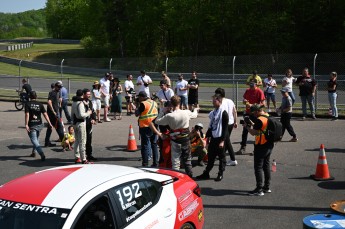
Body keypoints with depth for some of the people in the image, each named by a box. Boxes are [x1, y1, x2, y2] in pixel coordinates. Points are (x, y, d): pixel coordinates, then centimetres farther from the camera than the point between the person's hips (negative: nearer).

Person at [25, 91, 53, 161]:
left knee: (34, 141, -6)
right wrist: (49, 124, -3)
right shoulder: (40, 104, 2)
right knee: (36, 139, 26)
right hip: (39, 125, 4)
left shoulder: (27, 104, -6)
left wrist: (26, 125, -18)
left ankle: (42, 154, -23)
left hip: (31, 125, -4)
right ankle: (34, 152, 37)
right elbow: (45, 114, -3)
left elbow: (27, 115, -16)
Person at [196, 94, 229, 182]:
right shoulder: (213, 113, 10)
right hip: (213, 138, 7)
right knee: (210, 156, 11)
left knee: (221, 157, 6)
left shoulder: (223, 113, -12)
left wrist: (222, 140, -18)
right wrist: (208, 137, 16)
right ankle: (206, 173, 18)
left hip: (219, 138, -7)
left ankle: (220, 174, 16)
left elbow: (225, 128, -14)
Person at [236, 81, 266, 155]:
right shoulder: (247, 91, 6)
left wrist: (252, 105, -23)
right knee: (245, 131, 4)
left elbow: (263, 104, -14)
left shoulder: (259, 91, -10)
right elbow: (244, 100, 16)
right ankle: (243, 148, 9)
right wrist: (245, 102, -8)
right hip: (248, 113, 5)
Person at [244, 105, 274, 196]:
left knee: (258, 167, -3)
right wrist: (253, 124, 11)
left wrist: (247, 126, -6)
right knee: (266, 165, 17)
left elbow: (253, 133, -21)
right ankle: (267, 187, 26)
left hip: (261, 146, -10)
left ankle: (259, 189, -1)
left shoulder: (260, 120, -20)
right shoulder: (268, 116, 8)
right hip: (270, 145, 10)